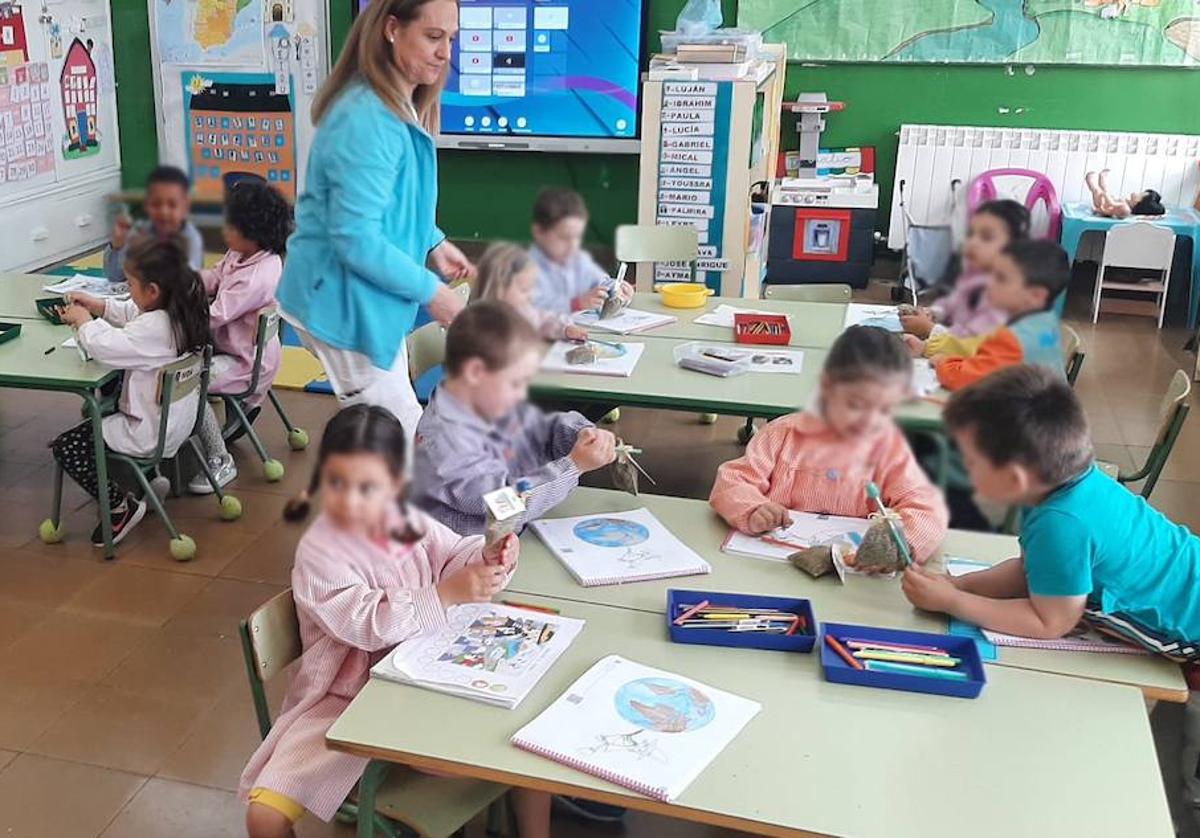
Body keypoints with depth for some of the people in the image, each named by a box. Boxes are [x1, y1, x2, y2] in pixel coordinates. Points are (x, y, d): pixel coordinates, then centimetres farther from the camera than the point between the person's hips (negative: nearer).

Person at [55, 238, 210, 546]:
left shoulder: (154, 328, -29)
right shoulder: (181, 310, -1)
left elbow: (106, 346, -32)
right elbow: (134, 313, 17)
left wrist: (83, 321, -12)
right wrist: (100, 307, 6)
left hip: (152, 433, -9)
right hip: (175, 420, 10)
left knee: (66, 447, -2)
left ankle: (121, 508, 6)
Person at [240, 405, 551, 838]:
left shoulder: (407, 521, -4)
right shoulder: (318, 552, -20)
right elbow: (369, 623, -30)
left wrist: (489, 558, -20)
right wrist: (445, 595, -36)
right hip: (347, 699, -4)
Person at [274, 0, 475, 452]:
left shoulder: (399, 107, 9)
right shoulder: (367, 120, -25)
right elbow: (355, 237, -28)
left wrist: (433, 243, 4)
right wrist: (430, 291, -20)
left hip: (367, 294, 11)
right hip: (343, 298, -11)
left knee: (395, 425, 21)